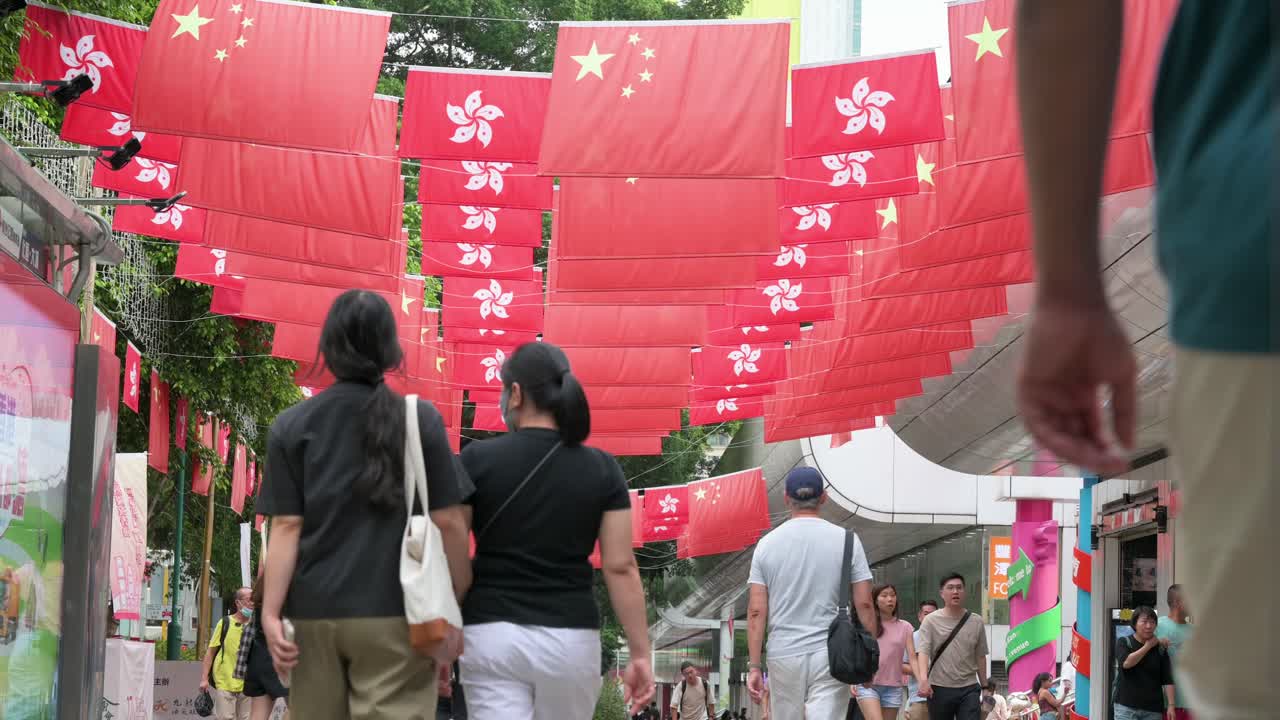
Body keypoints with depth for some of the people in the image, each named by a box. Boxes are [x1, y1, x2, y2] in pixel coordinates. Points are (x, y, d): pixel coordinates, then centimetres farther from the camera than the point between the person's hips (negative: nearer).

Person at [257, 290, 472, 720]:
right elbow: (448, 523, -1)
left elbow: (286, 527, -1)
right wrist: (457, 606, 8)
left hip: (313, 612, 2)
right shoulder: (420, 419, -1)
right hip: (394, 613, -2)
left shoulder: (292, 426, 3)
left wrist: (271, 612, -1)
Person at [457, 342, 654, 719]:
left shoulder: (477, 460, -3)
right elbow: (621, 568, -2)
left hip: (493, 635, -2)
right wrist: (640, 654, 1)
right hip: (571, 639, 2)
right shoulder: (601, 469, 1)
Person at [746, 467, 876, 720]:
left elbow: (756, 611, -1)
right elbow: (864, 604, -2)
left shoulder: (767, 544, 2)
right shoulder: (846, 540, 0)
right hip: (831, 655, -2)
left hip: (783, 654, 2)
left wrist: (754, 666, 1)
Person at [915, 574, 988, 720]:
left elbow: (980, 657, 14)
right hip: (939, 689, -1)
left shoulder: (976, 622, 7)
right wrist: (924, 679, -29)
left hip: (968, 690, 1)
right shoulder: (931, 621, -1)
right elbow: (923, 651, -13)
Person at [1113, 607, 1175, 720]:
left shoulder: (1160, 649, 8)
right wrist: (1147, 647, -8)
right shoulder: (1123, 643, 3)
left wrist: (1171, 705, -7)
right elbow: (1126, 663, -17)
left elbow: (1167, 680, 3)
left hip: (1153, 709, 2)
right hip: (1127, 707, -2)